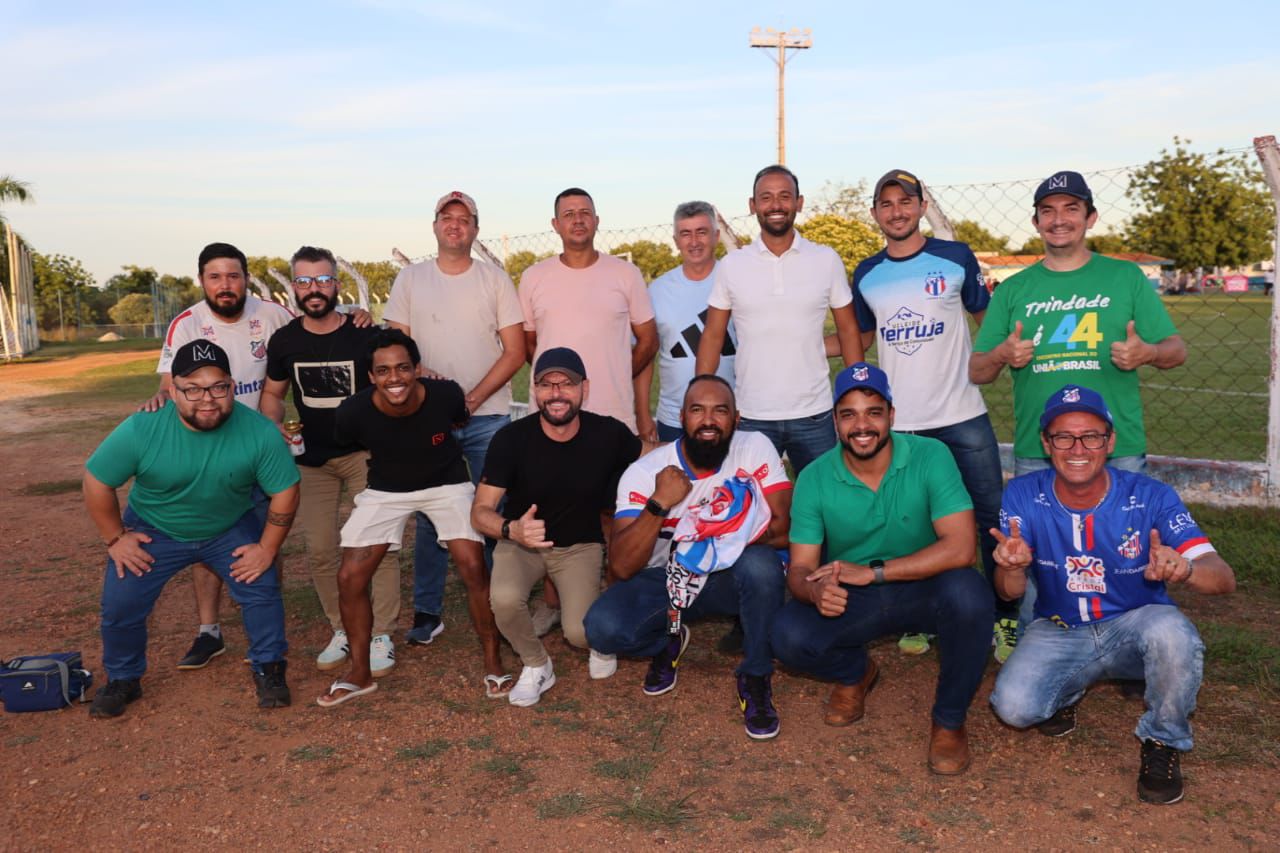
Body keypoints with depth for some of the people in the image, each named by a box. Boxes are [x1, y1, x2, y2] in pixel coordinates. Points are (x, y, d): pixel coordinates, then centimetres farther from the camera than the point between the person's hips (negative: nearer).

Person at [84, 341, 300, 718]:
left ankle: (268, 669, 14)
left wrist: (267, 548, -14)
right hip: (153, 530, 0)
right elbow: (97, 482, -13)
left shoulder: (260, 431, -29)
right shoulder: (141, 429, -29)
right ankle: (122, 680, 26)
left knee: (262, 590, -11)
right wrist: (115, 538, -8)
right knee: (120, 604, -2)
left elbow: (284, 492, -16)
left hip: (233, 528, 0)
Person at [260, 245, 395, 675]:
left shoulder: (365, 335, -12)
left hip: (364, 453, -3)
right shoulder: (284, 340, -1)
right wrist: (273, 426, -7)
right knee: (319, 550, 5)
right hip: (312, 458, 4)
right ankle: (341, 632, 23)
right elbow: (273, 392, 12)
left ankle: (381, 637, 6)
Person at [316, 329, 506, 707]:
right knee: (350, 577, -6)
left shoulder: (446, 395, -26)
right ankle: (359, 673, 15)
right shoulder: (354, 412, -25)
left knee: (473, 567, -17)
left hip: (446, 484, -1)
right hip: (385, 490, 2)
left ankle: (493, 662, 4)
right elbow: (345, 446, 2)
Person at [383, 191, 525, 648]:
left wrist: (473, 398, -11)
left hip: (487, 415, -1)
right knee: (428, 515, 5)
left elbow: (515, 352, -1)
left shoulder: (495, 279, 4)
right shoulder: (410, 279, 7)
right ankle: (427, 613, 16)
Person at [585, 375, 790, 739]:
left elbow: (784, 528, -20)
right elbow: (622, 567, -22)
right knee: (603, 628, -26)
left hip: (730, 577, 0)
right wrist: (659, 503, -34)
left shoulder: (756, 449, -14)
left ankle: (755, 678, -9)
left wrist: (720, 542, -31)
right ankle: (668, 642, 12)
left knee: (762, 565, -35)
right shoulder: (644, 472, -16)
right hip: (665, 579, 1)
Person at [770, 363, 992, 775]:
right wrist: (816, 590, -35)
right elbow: (800, 569, -9)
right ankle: (854, 672, 13)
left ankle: (949, 720, -7)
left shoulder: (930, 456, -17)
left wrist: (873, 571, -31)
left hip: (924, 591, -1)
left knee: (967, 593, -34)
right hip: (850, 601, 2)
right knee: (788, 636, -25)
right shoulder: (814, 479, -10)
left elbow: (961, 548, -26)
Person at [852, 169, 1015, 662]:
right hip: (898, 421, 2)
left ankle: (1005, 620, 15)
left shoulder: (955, 257, 0)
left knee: (992, 516, 0)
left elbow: (987, 319, 8)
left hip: (962, 417, -2)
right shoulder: (867, 275, 8)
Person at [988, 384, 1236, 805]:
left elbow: (1224, 578, -25)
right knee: (1013, 705, -24)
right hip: (1058, 632, 1)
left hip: (1135, 626, -1)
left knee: (1171, 631, -35)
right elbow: (1010, 593, -15)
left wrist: (1184, 569, -50)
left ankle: (1163, 742, -4)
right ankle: (1068, 689, 15)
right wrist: (1011, 568, -41)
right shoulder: (1023, 496, -13)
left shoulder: (1151, 497, -17)